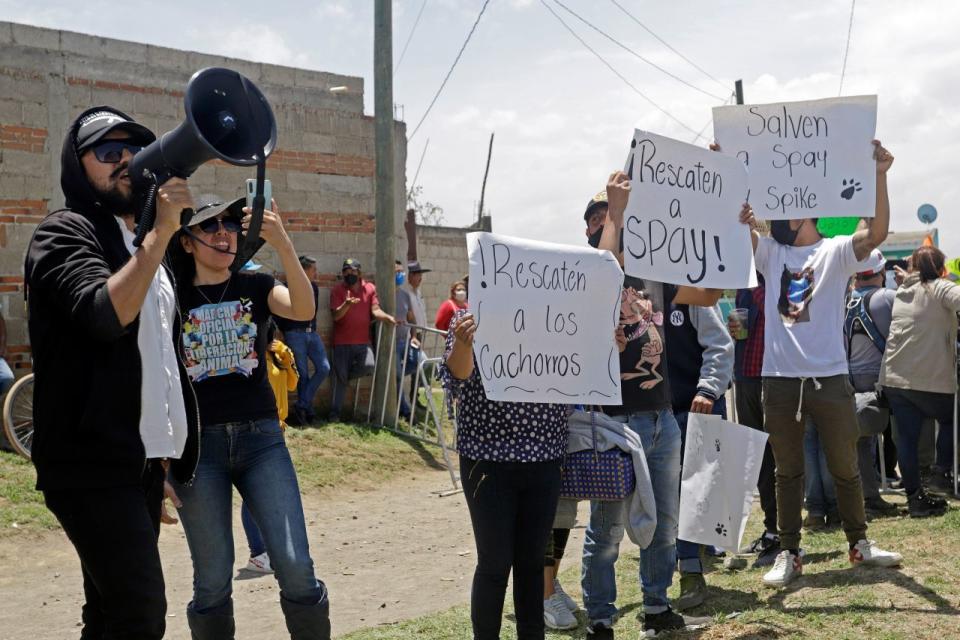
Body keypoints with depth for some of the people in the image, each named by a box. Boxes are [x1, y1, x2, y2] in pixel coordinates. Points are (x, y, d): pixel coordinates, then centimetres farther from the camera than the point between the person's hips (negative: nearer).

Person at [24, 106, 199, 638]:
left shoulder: (141, 244, 20)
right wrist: (160, 231, -25)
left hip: (143, 460, 9)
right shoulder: (65, 233, -6)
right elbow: (107, 314, -25)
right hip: (91, 464, -8)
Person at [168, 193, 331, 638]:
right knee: (212, 580, 4)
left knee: (296, 567, -7)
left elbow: (304, 310, -16)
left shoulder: (255, 287, 6)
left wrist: (283, 245, -30)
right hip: (197, 444, 0)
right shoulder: (173, 298, 4)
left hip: (261, 436, 1)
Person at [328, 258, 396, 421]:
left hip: (363, 341, 2)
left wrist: (387, 317, -23)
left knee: (369, 365, -23)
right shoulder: (338, 290, -2)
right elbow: (336, 315, -11)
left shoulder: (370, 288, 6)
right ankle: (334, 413, 10)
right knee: (340, 377, -1)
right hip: (342, 342, -2)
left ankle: (344, 375, 8)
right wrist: (346, 304, -31)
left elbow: (375, 310, -2)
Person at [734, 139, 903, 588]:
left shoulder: (836, 251, 2)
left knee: (845, 467, 11)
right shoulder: (770, 252, 11)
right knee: (787, 471, 10)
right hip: (780, 378, 2)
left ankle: (859, 544, 28)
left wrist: (879, 176, -28)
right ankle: (789, 553, 18)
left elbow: (878, 232, -16)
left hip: (829, 376, -2)